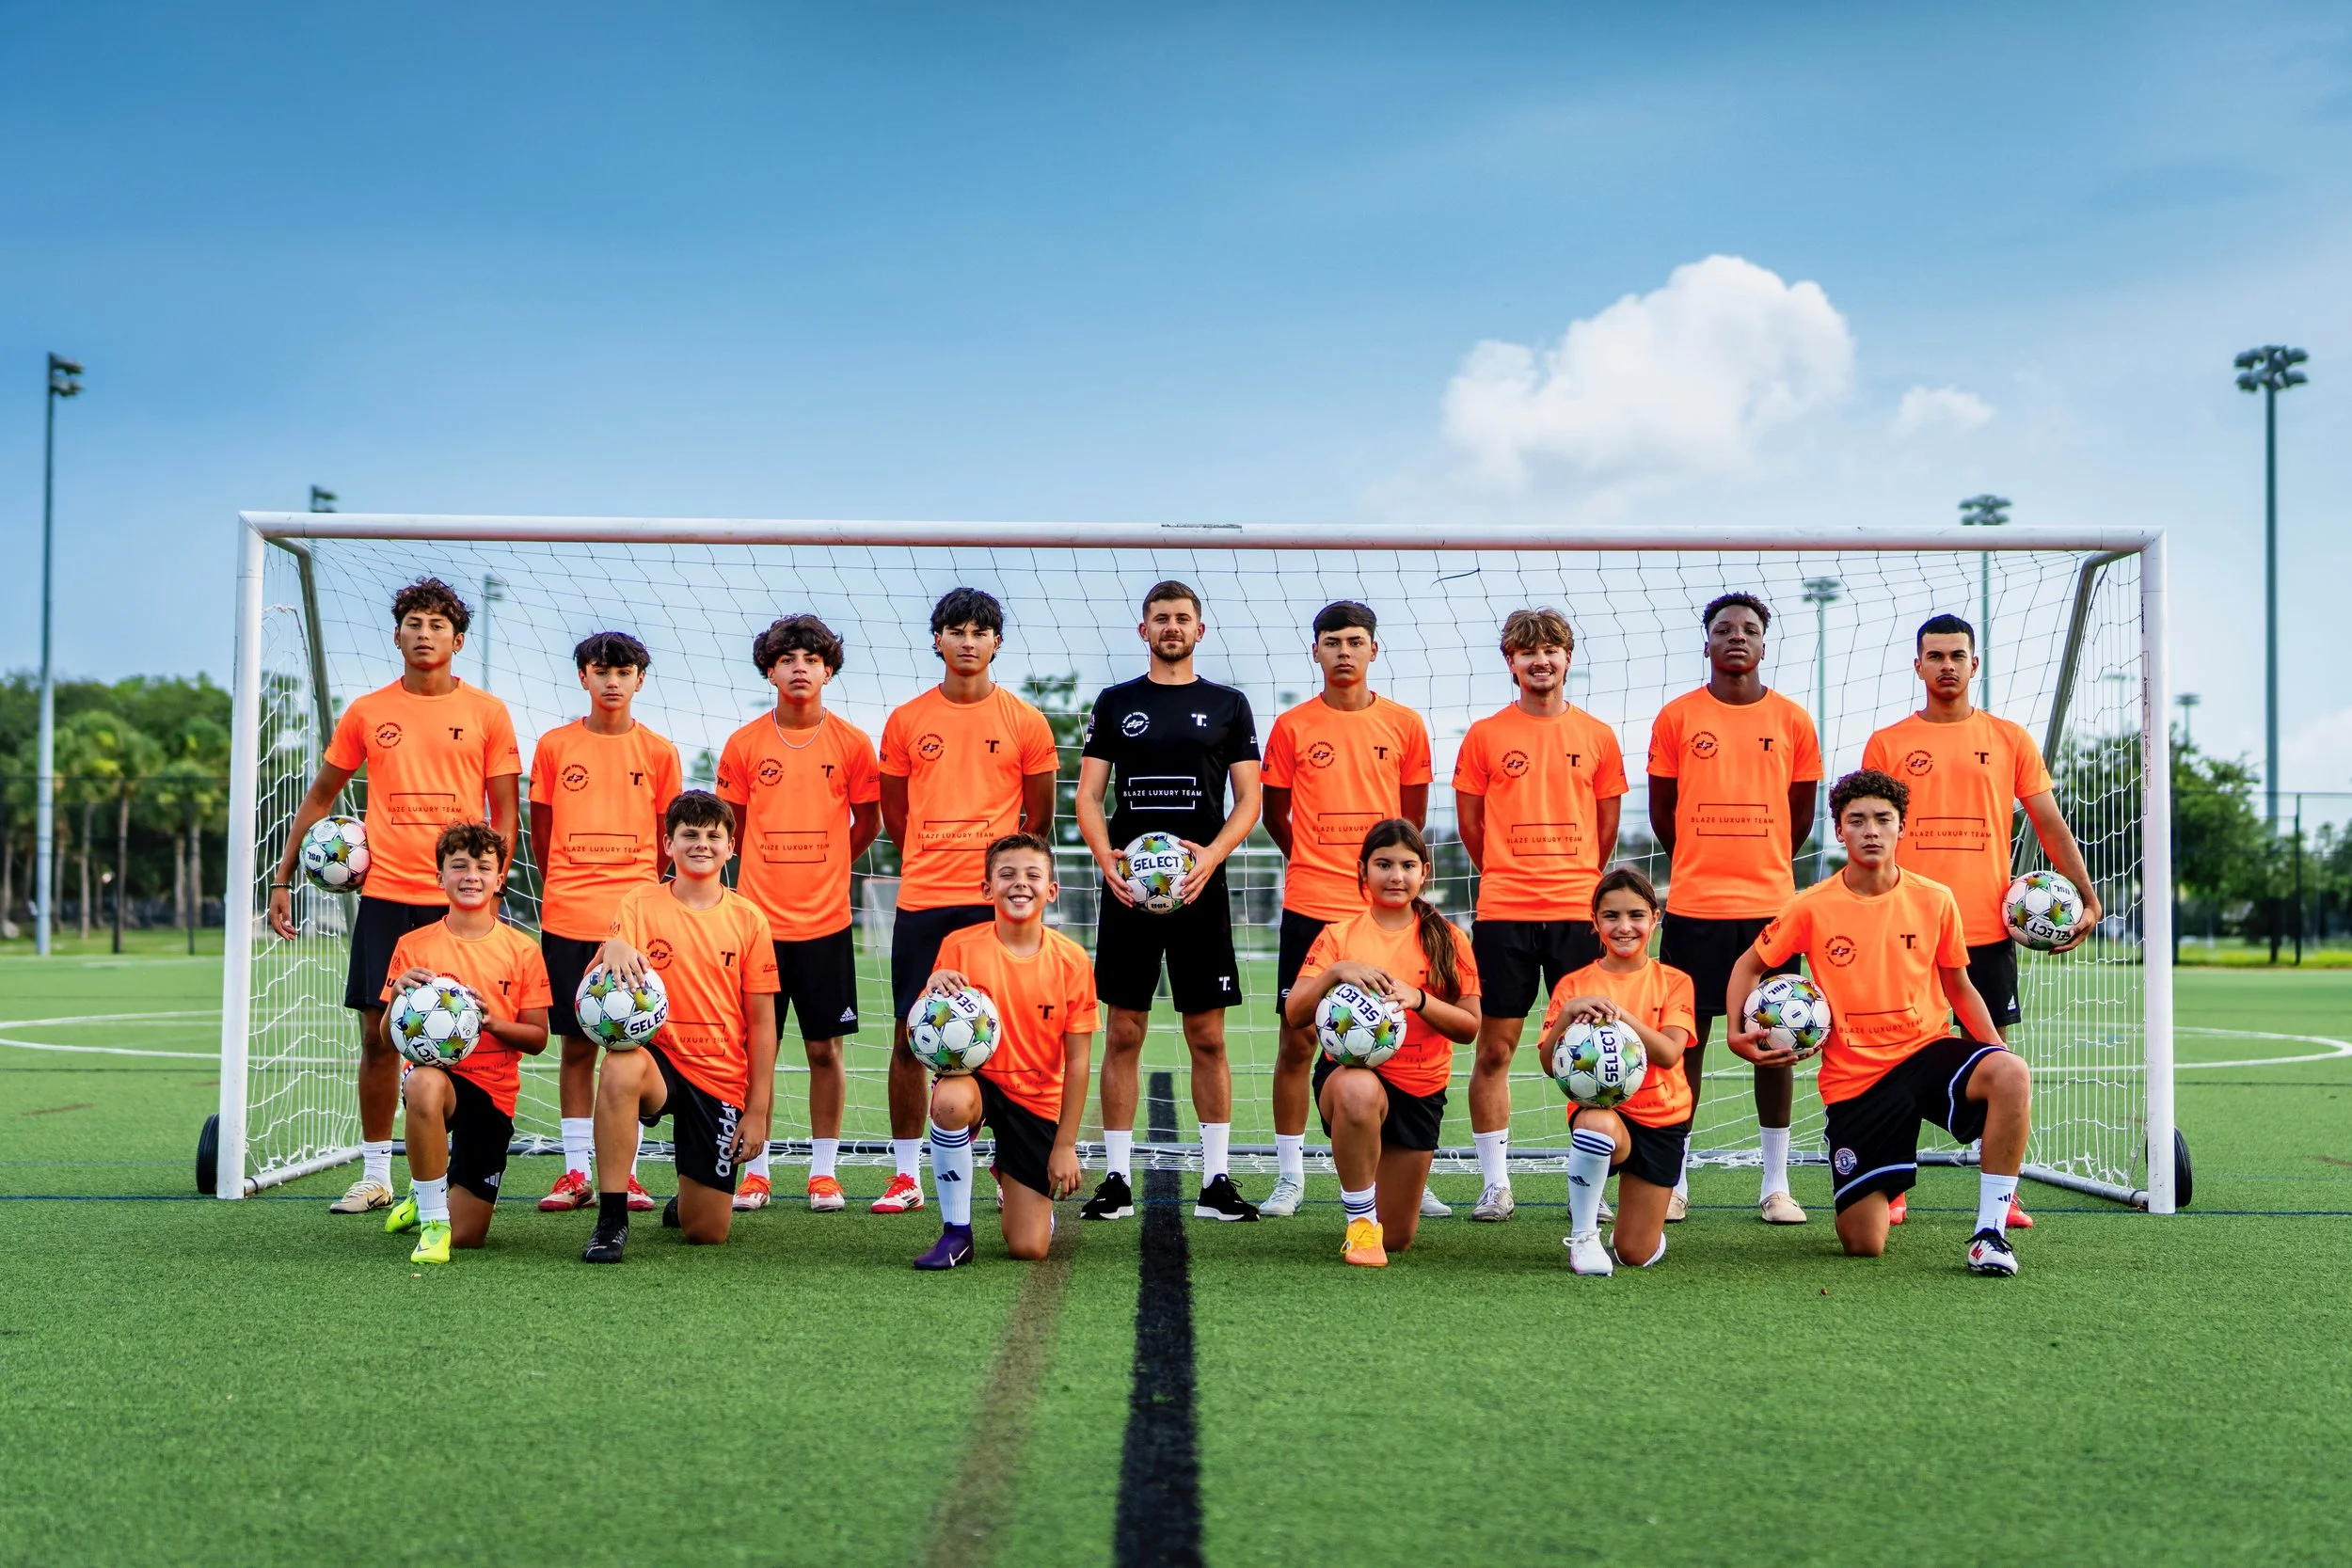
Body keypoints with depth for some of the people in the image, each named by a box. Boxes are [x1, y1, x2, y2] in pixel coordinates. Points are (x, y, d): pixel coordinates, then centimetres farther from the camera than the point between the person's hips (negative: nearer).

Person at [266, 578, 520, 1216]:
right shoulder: (366, 713, 7)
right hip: (385, 895, 2)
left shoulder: (487, 713, 3)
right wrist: (283, 877, 10)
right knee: (378, 1035, 2)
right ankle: (375, 1176, 13)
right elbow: (320, 797, 15)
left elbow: (504, 813, 4)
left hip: (459, 900, -1)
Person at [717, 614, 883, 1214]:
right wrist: (770, 875, 12)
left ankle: (824, 1170, 14)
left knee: (825, 1049, 4)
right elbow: (732, 827, 12)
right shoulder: (744, 744, 1)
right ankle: (756, 1170, 14)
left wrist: (821, 872, 11)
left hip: (825, 921, 0)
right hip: (757, 918, 0)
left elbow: (867, 824, 11)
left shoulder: (852, 743, 0)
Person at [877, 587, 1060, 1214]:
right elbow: (894, 811, 14)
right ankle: (905, 1175, 11)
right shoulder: (905, 721, 6)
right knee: (910, 1037, 2)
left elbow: (1040, 816, 9)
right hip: (921, 902, 1)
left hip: (996, 901, -1)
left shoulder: (1026, 722, 3)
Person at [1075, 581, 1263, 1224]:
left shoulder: (1228, 705, 9)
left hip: (1200, 888, 0)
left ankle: (1216, 1180, 8)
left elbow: (1249, 798, 4)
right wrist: (1106, 858, -12)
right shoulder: (1115, 703, 10)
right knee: (1123, 1033, 2)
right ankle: (1117, 1178, 8)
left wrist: (1213, 854, -14)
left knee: (1208, 1036, 2)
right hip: (1126, 888, 1)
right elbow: (1087, 796, 6)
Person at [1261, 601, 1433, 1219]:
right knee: (1297, 1040, 1)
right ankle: (1290, 1177, 10)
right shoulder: (1291, 727, 2)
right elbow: (1275, 815, 12)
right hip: (1310, 909, -1)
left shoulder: (1405, 725, 5)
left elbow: (1412, 816, 14)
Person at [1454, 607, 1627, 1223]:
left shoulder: (1598, 736, 7)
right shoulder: (1485, 735, 3)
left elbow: (1606, 825, 14)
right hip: (1503, 914, -1)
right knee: (1495, 1046, 1)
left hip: (1578, 910, 1)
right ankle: (1494, 1183, 9)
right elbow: (1470, 821, 9)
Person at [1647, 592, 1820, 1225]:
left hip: (1771, 904, 1)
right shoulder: (1676, 717, 2)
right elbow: (1661, 812, 9)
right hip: (1693, 907, -1)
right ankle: (1673, 1181, 10)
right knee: (1686, 1036, 2)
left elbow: (1802, 815, 13)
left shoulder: (1792, 721, 5)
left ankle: (1776, 1185, 12)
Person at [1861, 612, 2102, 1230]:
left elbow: (2050, 824, 9)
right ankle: (1891, 1191, 9)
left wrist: (2087, 898, -1)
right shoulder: (1887, 743, 6)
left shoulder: (2010, 739, 8)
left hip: (1988, 927, 1)